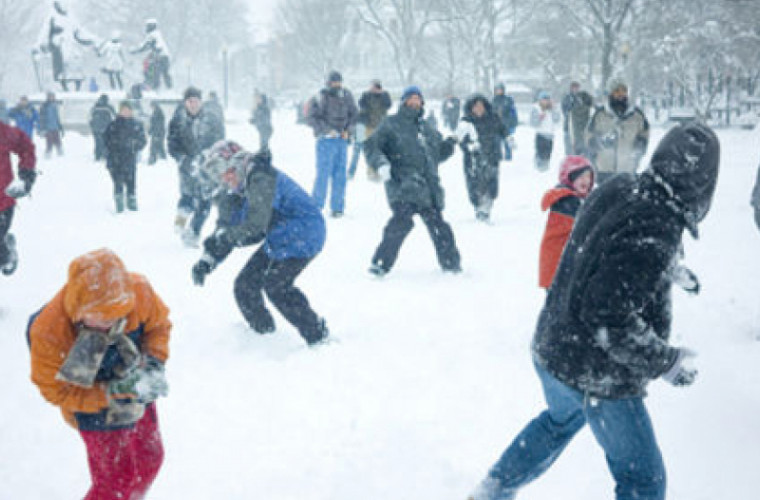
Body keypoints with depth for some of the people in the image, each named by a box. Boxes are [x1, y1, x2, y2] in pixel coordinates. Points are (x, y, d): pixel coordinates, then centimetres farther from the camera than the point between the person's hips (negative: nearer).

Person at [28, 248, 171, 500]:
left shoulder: (139, 291, -29)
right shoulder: (47, 333, -35)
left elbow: (159, 324, -6)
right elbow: (56, 391, -21)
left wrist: (154, 363, -22)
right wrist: (111, 393, -31)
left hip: (138, 391, 5)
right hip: (95, 409, -4)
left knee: (150, 460, 21)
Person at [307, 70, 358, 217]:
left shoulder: (346, 96, 8)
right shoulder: (321, 98, -8)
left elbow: (353, 114, 17)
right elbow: (313, 119, -11)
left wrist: (348, 130, 2)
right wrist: (328, 130, -18)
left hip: (342, 140, 5)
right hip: (326, 139, -5)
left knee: (340, 174, 5)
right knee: (323, 173, -6)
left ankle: (337, 207, 13)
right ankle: (316, 206, 4)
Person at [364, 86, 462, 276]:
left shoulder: (426, 128, 24)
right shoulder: (391, 124, 5)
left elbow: (438, 153, 33)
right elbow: (371, 146, -1)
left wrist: (452, 142, 18)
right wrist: (380, 162, -19)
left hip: (428, 187, 6)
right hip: (403, 185, -6)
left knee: (437, 225, 10)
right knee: (402, 221, -23)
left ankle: (451, 262, 26)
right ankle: (380, 263, -16)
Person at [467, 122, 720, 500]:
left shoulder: (617, 188, -6)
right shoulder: (655, 232, -31)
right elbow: (610, 318, -31)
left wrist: (671, 272, 20)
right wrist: (667, 362, -20)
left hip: (550, 349, 9)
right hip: (597, 378, -9)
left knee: (562, 419, 37)